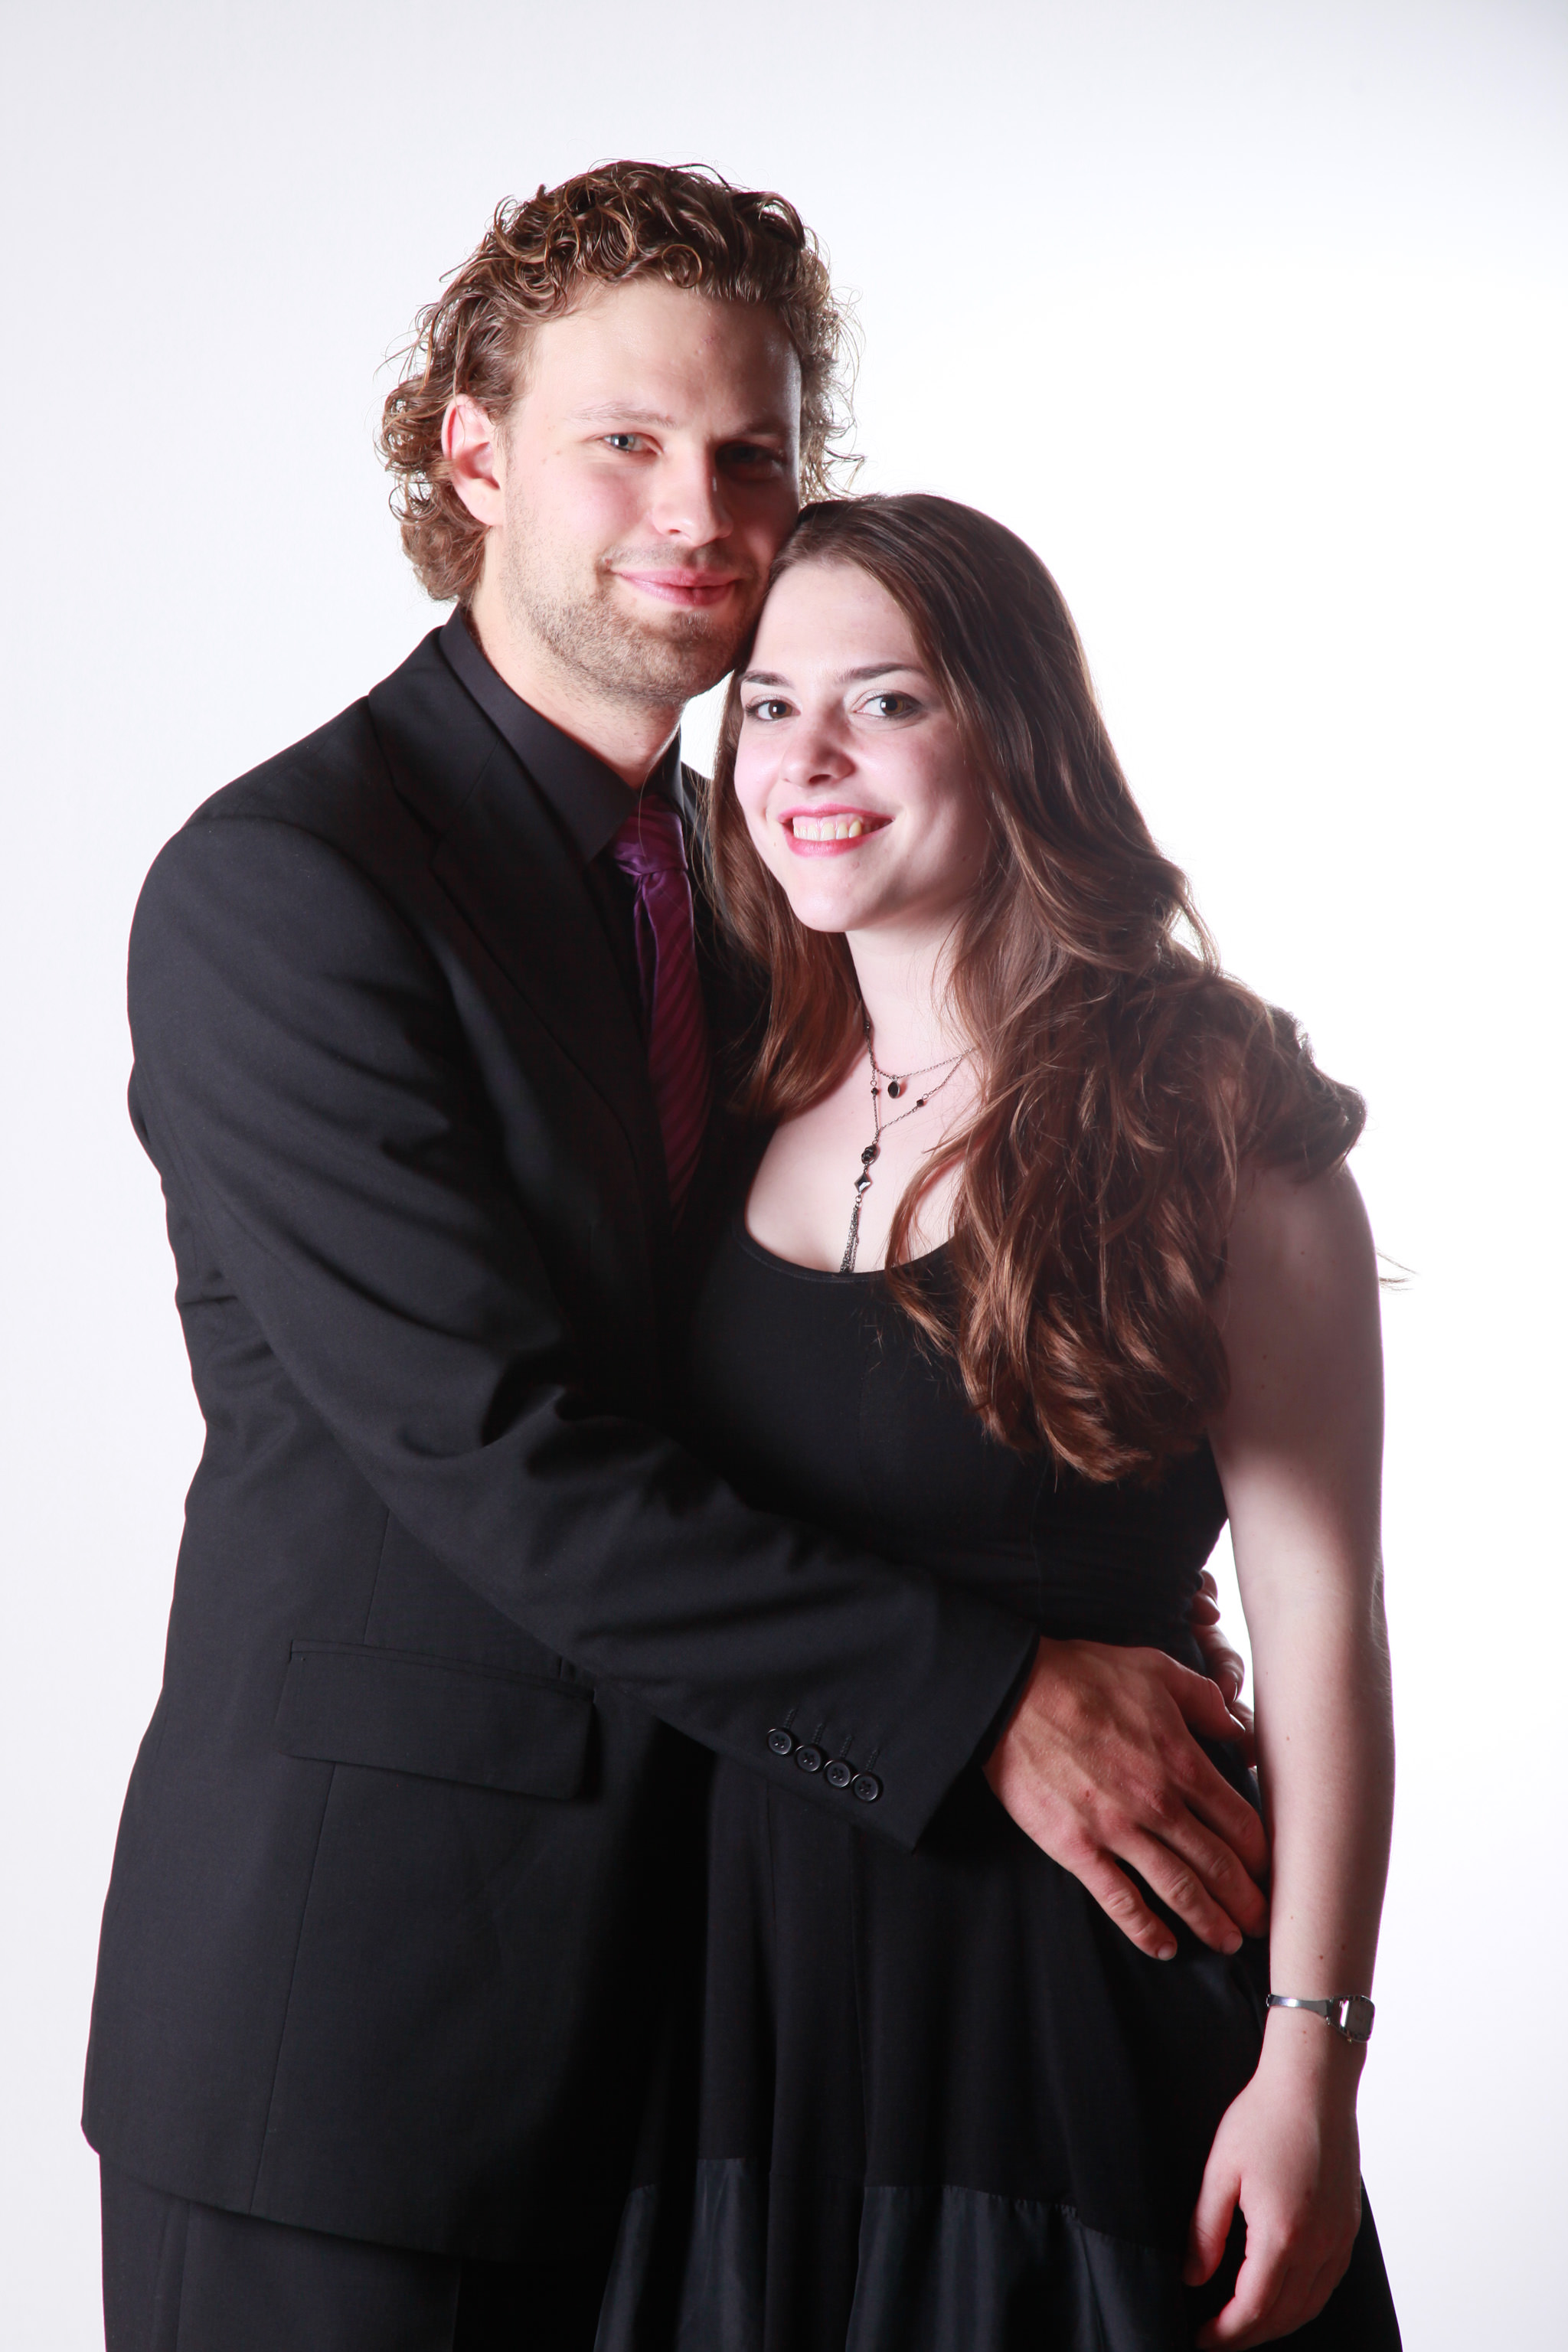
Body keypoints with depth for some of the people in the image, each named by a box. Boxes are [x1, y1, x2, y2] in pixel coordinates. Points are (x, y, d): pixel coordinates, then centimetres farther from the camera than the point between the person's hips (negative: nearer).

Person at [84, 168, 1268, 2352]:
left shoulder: (724, 870, 10)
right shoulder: (280, 883, -14)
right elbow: (492, 1450, -20)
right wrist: (976, 1696, -19)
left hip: (656, 1976, 7)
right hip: (351, 1989, -6)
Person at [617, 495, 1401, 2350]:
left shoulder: (1207, 1118, -11)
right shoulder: (757, 1111, 5)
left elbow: (1317, 1623, -12)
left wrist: (1311, 2069, -14)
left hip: (1083, 1985, -4)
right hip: (760, 1966, 5)